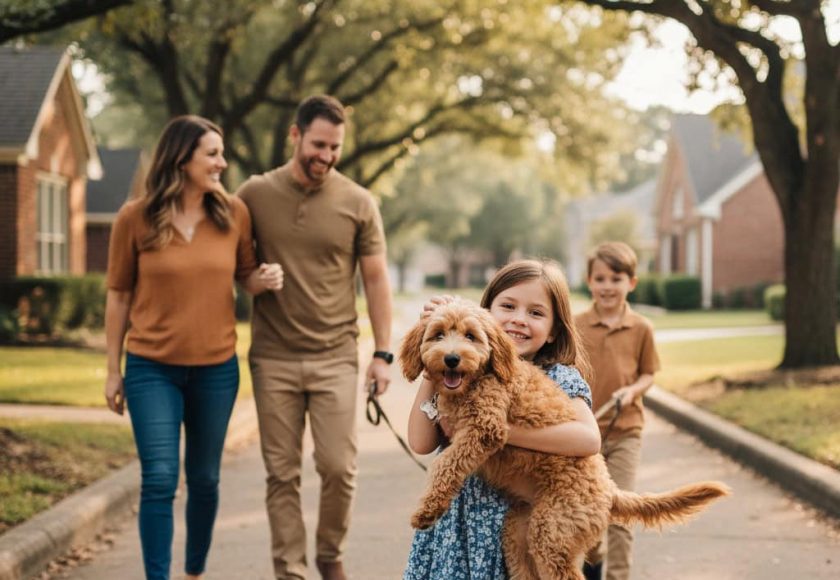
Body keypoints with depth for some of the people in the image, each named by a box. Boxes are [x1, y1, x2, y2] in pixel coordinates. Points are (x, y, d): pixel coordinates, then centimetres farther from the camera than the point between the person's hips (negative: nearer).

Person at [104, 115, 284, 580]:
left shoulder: (233, 214, 0)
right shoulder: (135, 218, -6)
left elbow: (244, 277, 14)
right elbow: (118, 297, 1)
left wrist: (264, 280, -11)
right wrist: (112, 370, 2)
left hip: (216, 369, 2)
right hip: (152, 369, -2)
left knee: (204, 479, 12)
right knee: (159, 479, -7)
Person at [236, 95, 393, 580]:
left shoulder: (358, 203, 1)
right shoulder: (255, 194, 1)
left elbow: (376, 279, 5)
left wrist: (383, 353, 2)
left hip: (336, 357, 0)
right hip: (274, 358, 0)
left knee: (339, 467, -1)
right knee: (282, 473, 5)